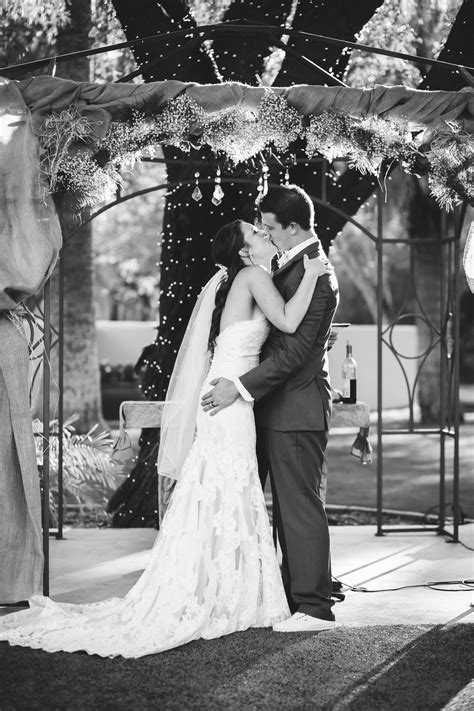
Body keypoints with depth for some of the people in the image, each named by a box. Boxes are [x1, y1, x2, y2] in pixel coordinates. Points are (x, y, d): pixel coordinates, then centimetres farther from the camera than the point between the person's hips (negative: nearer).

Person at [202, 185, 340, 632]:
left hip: (297, 406, -10)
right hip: (281, 406, 10)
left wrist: (240, 388, -22)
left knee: (301, 506, -6)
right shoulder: (292, 264, 14)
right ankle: (297, 596, 20)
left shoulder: (315, 276, -18)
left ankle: (315, 607, -1)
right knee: (288, 506, 13)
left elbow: (295, 350, -22)